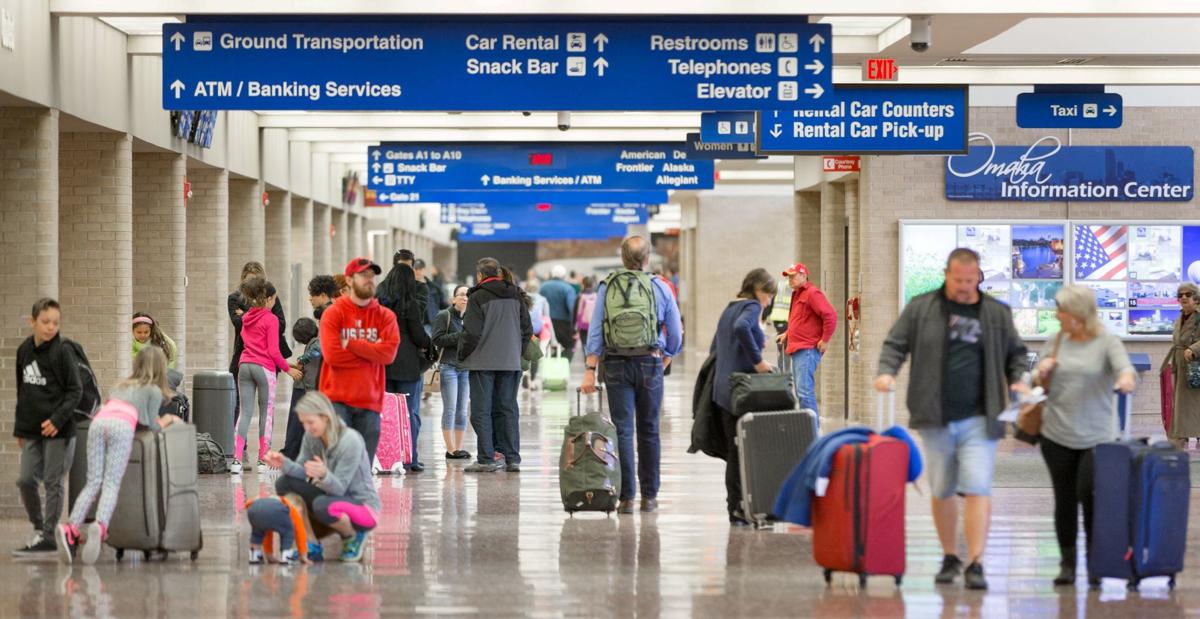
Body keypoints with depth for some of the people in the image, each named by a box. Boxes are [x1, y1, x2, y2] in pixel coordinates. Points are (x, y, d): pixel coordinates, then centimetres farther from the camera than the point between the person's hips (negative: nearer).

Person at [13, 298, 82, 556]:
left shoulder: (62, 352, -9)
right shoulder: (24, 351, 8)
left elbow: (75, 390, -9)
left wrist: (57, 419, -19)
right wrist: (20, 428, 16)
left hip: (58, 429, -5)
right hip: (32, 429, 5)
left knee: (53, 483, -1)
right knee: (25, 480, 2)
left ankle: (48, 536, 6)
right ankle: (39, 529, 18)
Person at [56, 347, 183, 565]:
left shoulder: (122, 385, 37)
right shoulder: (154, 390, 20)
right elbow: (150, 424, 11)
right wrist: (168, 419, 32)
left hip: (98, 422, 4)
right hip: (122, 426, -4)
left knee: (94, 482, -2)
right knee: (111, 483, -14)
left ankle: (71, 527, -25)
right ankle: (100, 526, -41)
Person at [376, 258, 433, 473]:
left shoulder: (377, 303, 5)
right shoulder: (410, 305, -9)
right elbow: (419, 335, -7)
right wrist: (429, 345, 12)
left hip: (381, 364, 4)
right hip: (407, 365, -4)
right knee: (409, 413, 2)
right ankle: (409, 460, 0)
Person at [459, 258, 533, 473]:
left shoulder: (478, 298, -9)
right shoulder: (515, 296, 9)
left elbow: (472, 333, -13)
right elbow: (527, 329, 11)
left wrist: (462, 355, 0)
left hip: (483, 362, -5)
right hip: (510, 362, 5)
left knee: (482, 411, 0)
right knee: (508, 409, 9)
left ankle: (486, 459, -3)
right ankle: (512, 459, 7)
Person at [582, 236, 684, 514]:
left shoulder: (607, 287, 1)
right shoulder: (660, 288, 0)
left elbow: (595, 331, -2)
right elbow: (676, 335, 6)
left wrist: (590, 370, -2)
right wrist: (663, 362, 22)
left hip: (616, 365, 0)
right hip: (650, 364, 0)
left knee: (622, 430, 1)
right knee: (649, 431, 8)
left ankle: (626, 496, -3)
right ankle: (649, 496, 11)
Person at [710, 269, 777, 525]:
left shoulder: (729, 309, 19)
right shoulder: (751, 307, -7)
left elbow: (714, 349, 23)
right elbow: (741, 327, -30)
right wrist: (757, 360, -23)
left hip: (722, 388, 9)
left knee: (735, 450, 10)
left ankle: (735, 508, 11)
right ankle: (739, 510, -7)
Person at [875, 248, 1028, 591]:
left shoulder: (997, 314, 8)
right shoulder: (921, 308, 4)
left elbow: (1016, 353, 18)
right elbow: (895, 344, 6)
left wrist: (1018, 379, 0)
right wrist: (886, 371, -12)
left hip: (978, 419, -1)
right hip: (936, 419, 1)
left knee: (977, 488, -12)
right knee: (942, 491, 10)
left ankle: (975, 563, -12)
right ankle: (949, 558, 24)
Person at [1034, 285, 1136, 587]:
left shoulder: (1107, 342, -2)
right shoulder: (1056, 343, 8)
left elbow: (1125, 367, -19)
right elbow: (1038, 386, 16)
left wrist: (1126, 378, -42)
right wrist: (1042, 372, -7)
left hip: (1095, 438, -3)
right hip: (1056, 437, 3)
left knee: (1089, 494, -14)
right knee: (1064, 500, 7)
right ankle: (1067, 563, 16)